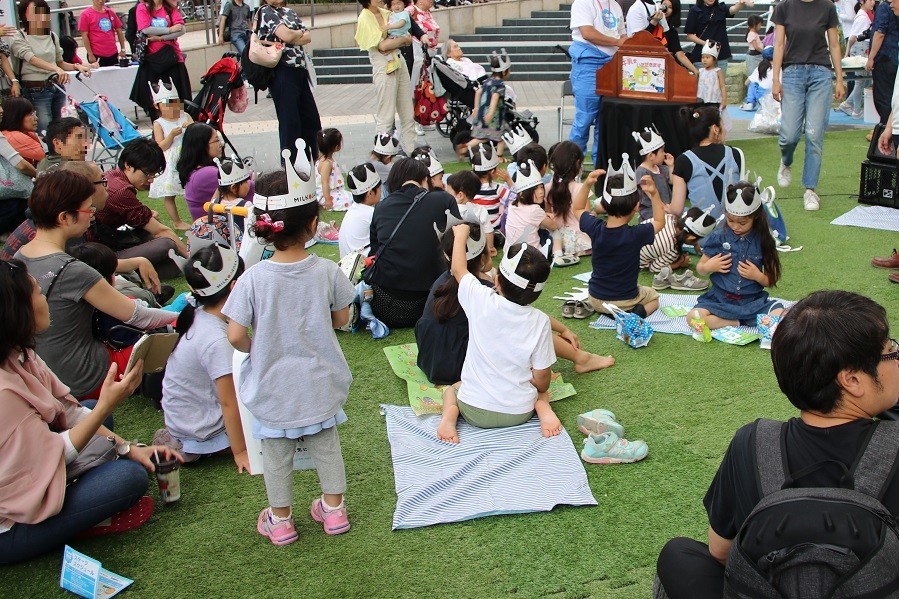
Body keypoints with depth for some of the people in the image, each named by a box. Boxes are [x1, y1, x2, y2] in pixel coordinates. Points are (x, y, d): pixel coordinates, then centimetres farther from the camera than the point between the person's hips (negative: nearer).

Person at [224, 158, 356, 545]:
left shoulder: (253, 279, -20)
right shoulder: (327, 271, -15)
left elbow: (235, 336, -18)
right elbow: (341, 319, 0)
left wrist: (255, 350, 3)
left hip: (273, 387, -1)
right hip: (320, 384, 2)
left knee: (276, 453, 17)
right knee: (325, 444, 21)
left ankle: (280, 520, 32)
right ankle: (334, 509, 35)